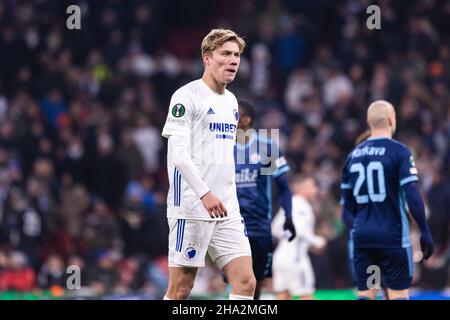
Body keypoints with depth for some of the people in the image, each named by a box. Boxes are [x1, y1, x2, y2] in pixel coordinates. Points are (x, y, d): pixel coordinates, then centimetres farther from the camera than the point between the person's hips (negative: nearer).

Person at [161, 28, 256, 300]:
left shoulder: (231, 101, 17)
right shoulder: (187, 96, -7)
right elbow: (178, 153, -16)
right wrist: (205, 193, -27)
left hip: (227, 211, 8)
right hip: (191, 208, -7)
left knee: (245, 282, -4)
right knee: (180, 289, -4)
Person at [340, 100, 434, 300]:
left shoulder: (354, 155, 11)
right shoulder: (399, 152, -6)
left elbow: (347, 208, 14)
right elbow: (412, 196, -13)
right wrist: (425, 232, -8)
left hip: (362, 237, 5)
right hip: (392, 237, -5)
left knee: (365, 295, 7)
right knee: (398, 294, 1)